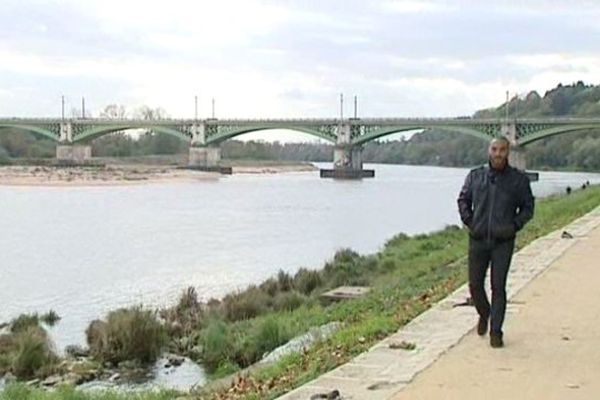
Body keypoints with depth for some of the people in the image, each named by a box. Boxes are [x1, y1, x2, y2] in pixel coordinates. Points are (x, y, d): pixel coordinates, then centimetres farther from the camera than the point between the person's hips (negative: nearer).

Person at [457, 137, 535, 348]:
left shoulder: (519, 179, 0)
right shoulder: (475, 176, 5)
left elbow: (528, 207, 8)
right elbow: (463, 200, 17)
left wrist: (515, 225, -5)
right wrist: (469, 221, 3)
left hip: (503, 242, -2)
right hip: (478, 239, 2)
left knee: (498, 287, -3)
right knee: (475, 284, 7)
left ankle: (496, 332, 5)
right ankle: (484, 314, 37)